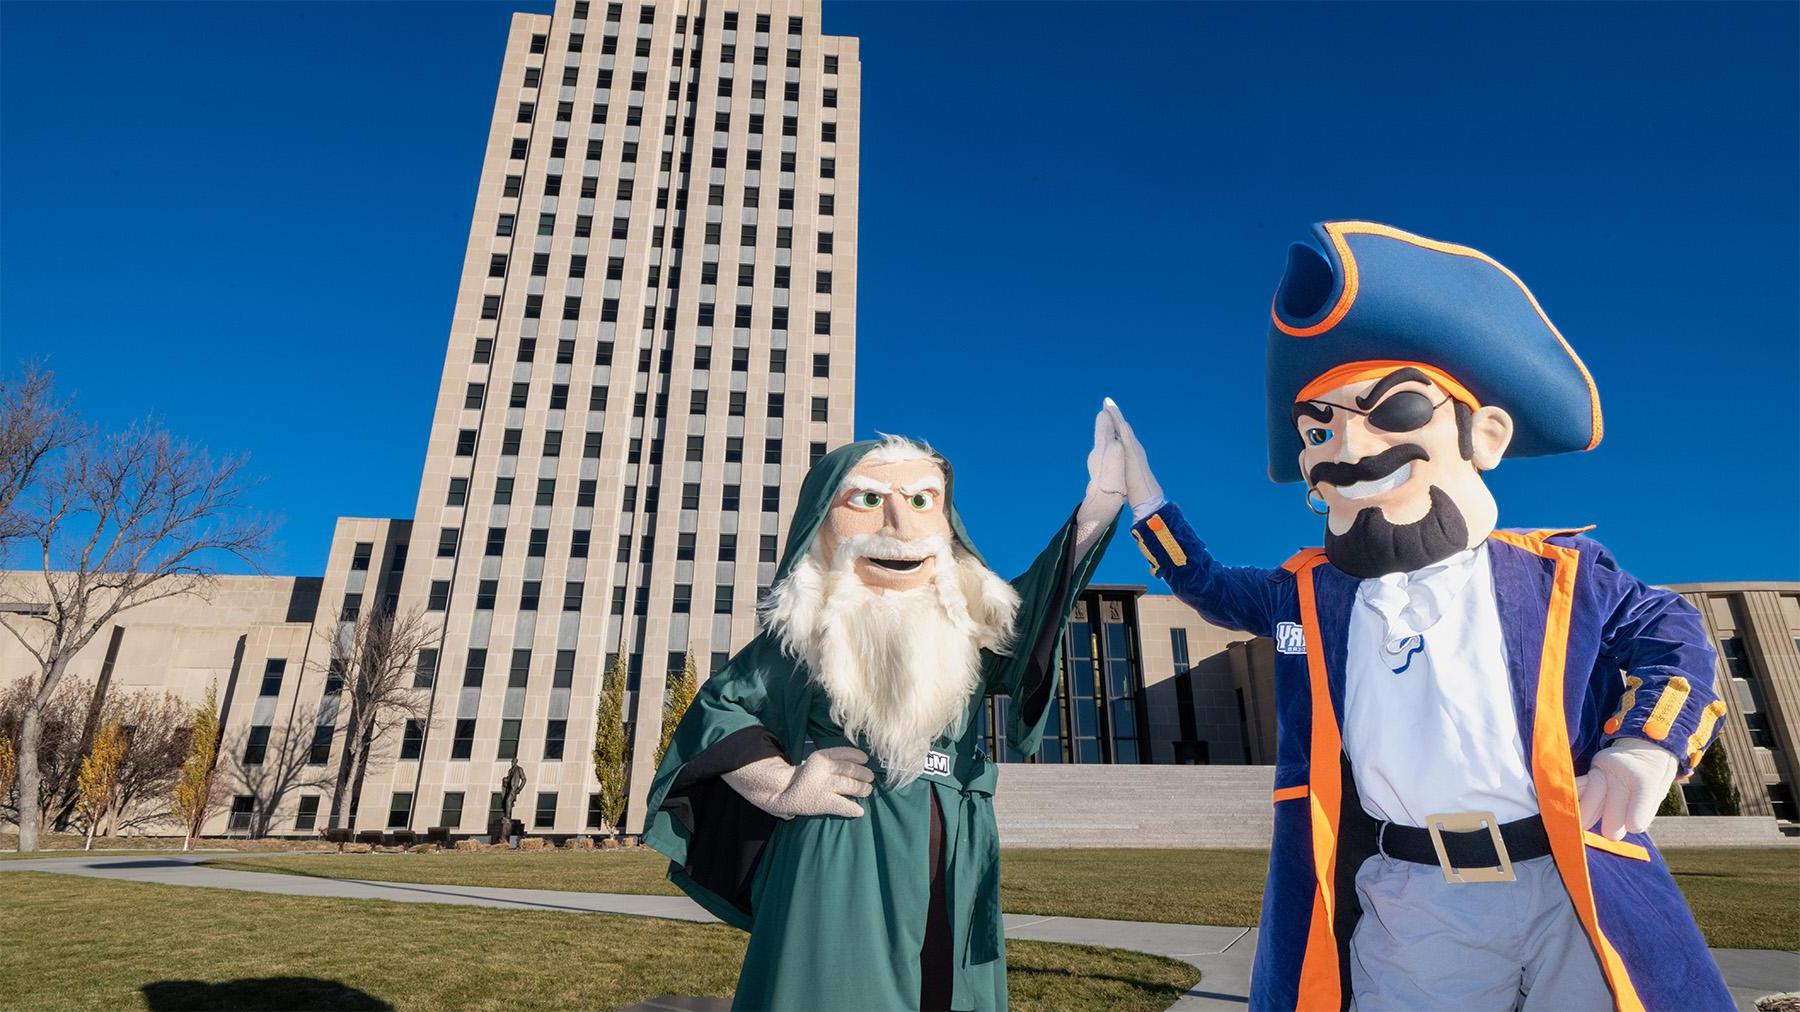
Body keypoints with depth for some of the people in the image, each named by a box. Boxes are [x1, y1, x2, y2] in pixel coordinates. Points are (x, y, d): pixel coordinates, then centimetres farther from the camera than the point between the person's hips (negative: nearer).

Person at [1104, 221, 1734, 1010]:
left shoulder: (1560, 572, 0)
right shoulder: (1304, 592, 4)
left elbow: (1669, 631, 14)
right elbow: (1208, 586, 20)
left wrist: (1645, 746, -4)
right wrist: (1140, 489, 15)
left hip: (1577, 900, 0)